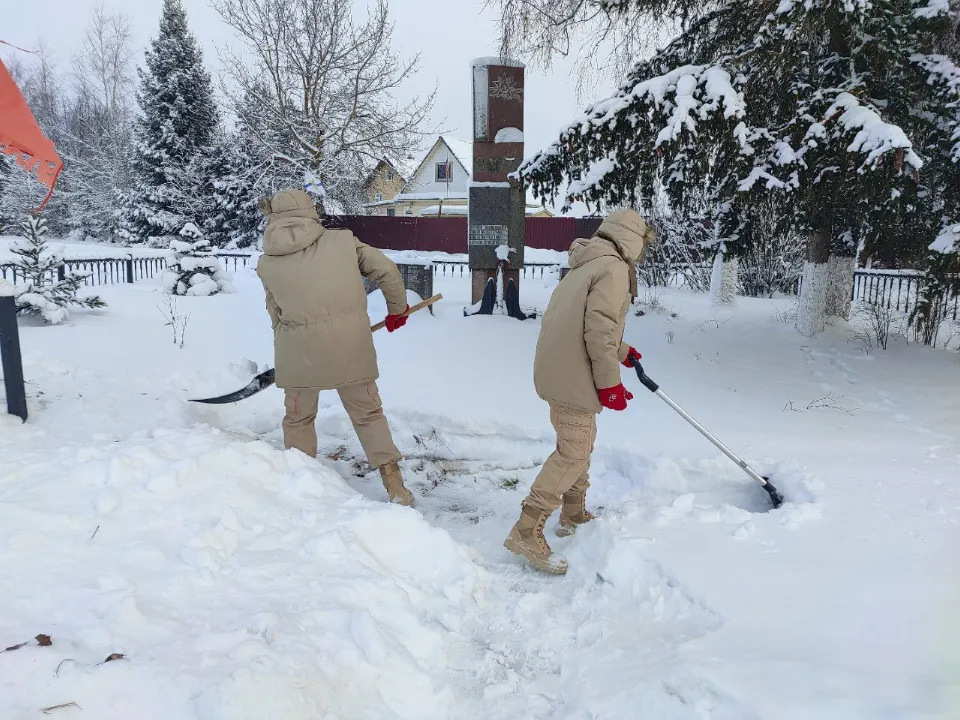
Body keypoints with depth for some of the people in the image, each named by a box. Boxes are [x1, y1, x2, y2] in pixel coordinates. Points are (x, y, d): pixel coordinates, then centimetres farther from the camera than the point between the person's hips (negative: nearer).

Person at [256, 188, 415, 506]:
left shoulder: (267, 263, 8)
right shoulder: (342, 240, 6)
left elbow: (275, 313, 12)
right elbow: (387, 271, 6)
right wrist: (397, 310, 22)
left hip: (299, 348, 0)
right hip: (350, 344, 0)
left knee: (298, 418, 20)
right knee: (368, 412, 14)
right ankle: (394, 485, 16)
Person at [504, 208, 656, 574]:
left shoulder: (585, 266, 19)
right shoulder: (613, 269, -11)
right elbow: (599, 329, -21)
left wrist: (621, 350, 38)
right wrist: (610, 382, -16)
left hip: (558, 371, 10)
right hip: (574, 377, -10)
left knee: (580, 442, 22)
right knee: (574, 452, -6)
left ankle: (574, 516, 36)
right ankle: (527, 531, -6)